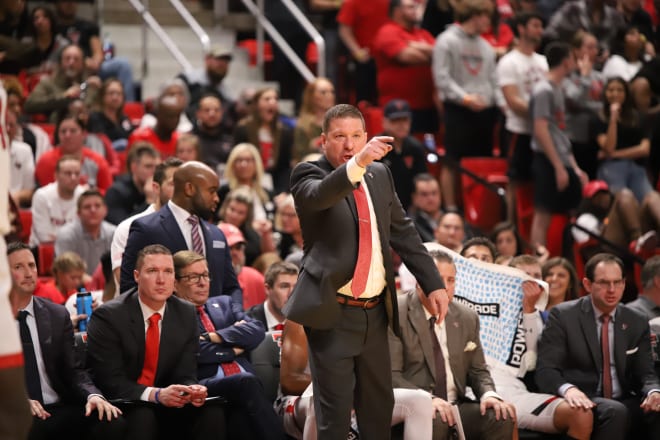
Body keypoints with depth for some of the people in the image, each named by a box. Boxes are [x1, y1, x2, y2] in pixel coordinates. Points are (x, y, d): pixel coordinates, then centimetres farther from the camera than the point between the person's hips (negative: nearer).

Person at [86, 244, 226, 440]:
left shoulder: (186, 314, 4)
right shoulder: (108, 316, -12)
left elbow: (185, 375, 3)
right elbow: (111, 381, -18)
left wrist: (192, 389, -22)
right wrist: (156, 394, -33)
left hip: (165, 407, 5)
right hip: (121, 408, -4)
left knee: (212, 412, -22)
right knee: (142, 416, -37)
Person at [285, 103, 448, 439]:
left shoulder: (380, 175, 10)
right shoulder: (309, 174, -7)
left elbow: (403, 232, 17)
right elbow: (319, 195, -31)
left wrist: (433, 283, 10)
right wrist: (358, 164, -48)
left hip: (375, 311, 6)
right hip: (333, 314, -6)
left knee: (379, 404, 14)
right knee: (334, 412, -7)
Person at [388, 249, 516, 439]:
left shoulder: (467, 318, 14)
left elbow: (478, 371, 17)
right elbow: (391, 374, -11)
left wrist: (488, 394, -6)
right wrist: (428, 399, -26)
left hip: (457, 406, 6)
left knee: (502, 416, -21)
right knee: (435, 420, -37)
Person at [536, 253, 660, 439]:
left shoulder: (637, 324, 14)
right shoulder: (563, 316, 1)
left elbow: (645, 374, 10)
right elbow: (545, 370, -5)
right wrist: (567, 389, -29)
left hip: (624, 401, 4)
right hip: (583, 403, -4)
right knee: (615, 412, -37)